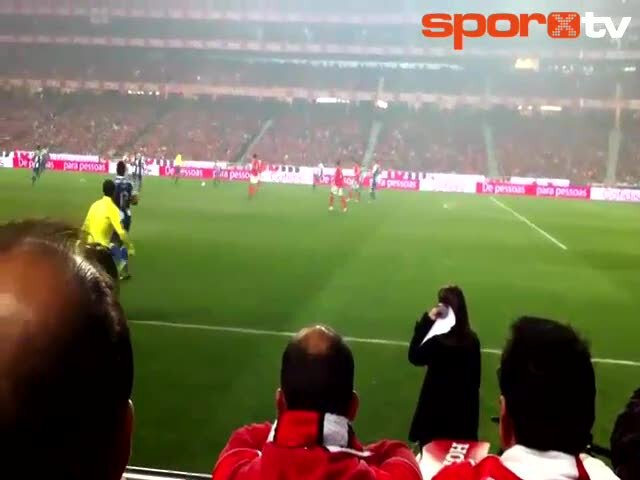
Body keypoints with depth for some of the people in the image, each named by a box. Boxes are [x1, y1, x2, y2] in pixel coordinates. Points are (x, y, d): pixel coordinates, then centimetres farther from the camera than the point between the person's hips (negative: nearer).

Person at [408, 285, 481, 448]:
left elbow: (414, 357, -8)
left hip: (438, 407, -6)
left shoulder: (438, 341, -24)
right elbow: (475, 377, 6)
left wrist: (425, 322, -15)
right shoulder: (472, 338, -3)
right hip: (465, 410, 6)